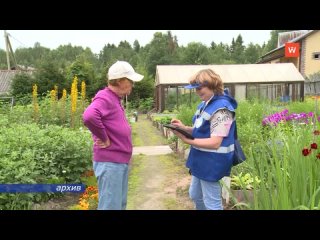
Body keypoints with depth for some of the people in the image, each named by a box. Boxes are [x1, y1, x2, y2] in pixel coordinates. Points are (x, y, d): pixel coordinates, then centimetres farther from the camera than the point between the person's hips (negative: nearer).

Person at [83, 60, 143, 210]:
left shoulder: (115, 99, 13)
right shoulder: (104, 98, -16)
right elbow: (89, 117, -36)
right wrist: (104, 139, -24)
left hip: (121, 161, 10)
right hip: (109, 163, -9)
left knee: (120, 204, 20)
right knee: (111, 206, 1)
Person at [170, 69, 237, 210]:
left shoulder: (221, 108, -22)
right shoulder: (205, 104, 8)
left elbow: (215, 143, -25)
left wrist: (187, 140, -27)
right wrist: (184, 128, -1)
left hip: (212, 161, -10)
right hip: (202, 159, 10)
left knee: (211, 204, 6)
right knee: (195, 195, 24)